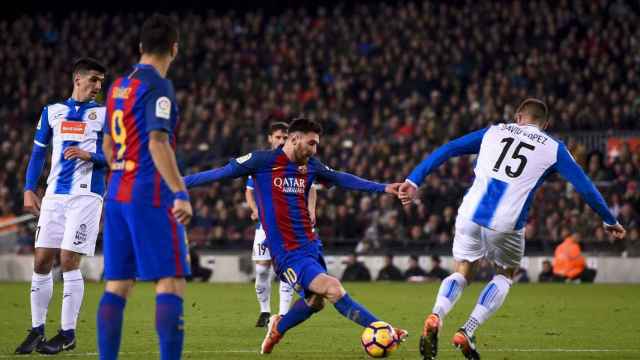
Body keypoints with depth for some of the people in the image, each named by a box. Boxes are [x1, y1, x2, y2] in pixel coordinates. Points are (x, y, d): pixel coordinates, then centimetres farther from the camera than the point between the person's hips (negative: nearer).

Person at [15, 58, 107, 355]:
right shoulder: (52, 111, 14)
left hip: (86, 194, -4)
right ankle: (37, 330, 11)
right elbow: (38, 153, 16)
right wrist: (29, 189, 7)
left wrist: (89, 155, -18)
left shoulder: (104, 114, 5)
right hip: (54, 194, 4)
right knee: (41, 261, 1)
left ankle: (68, 333, -2)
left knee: (69, 262, -9)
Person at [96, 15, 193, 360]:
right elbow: (158, 143, -21)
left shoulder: (118, 86, 14)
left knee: (117, 285, 7)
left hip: (117, 194, 8)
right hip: (150, 196, -8)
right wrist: (180, 193, -25)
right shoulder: (158, 86, -10)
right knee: (171, 283, -8)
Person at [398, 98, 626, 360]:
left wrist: (414, 180, 12)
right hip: (506, 224, -2)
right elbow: (584, 186, 15)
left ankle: (435, 316, -14)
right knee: (505, 275, 23)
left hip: (470, 213, 2)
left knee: (461, 274, 18)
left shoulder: (493, 132, 18)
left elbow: (447, 150, 13)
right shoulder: (553, 149, 13)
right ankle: (467, 332, 5)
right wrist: (609, 221, 27)